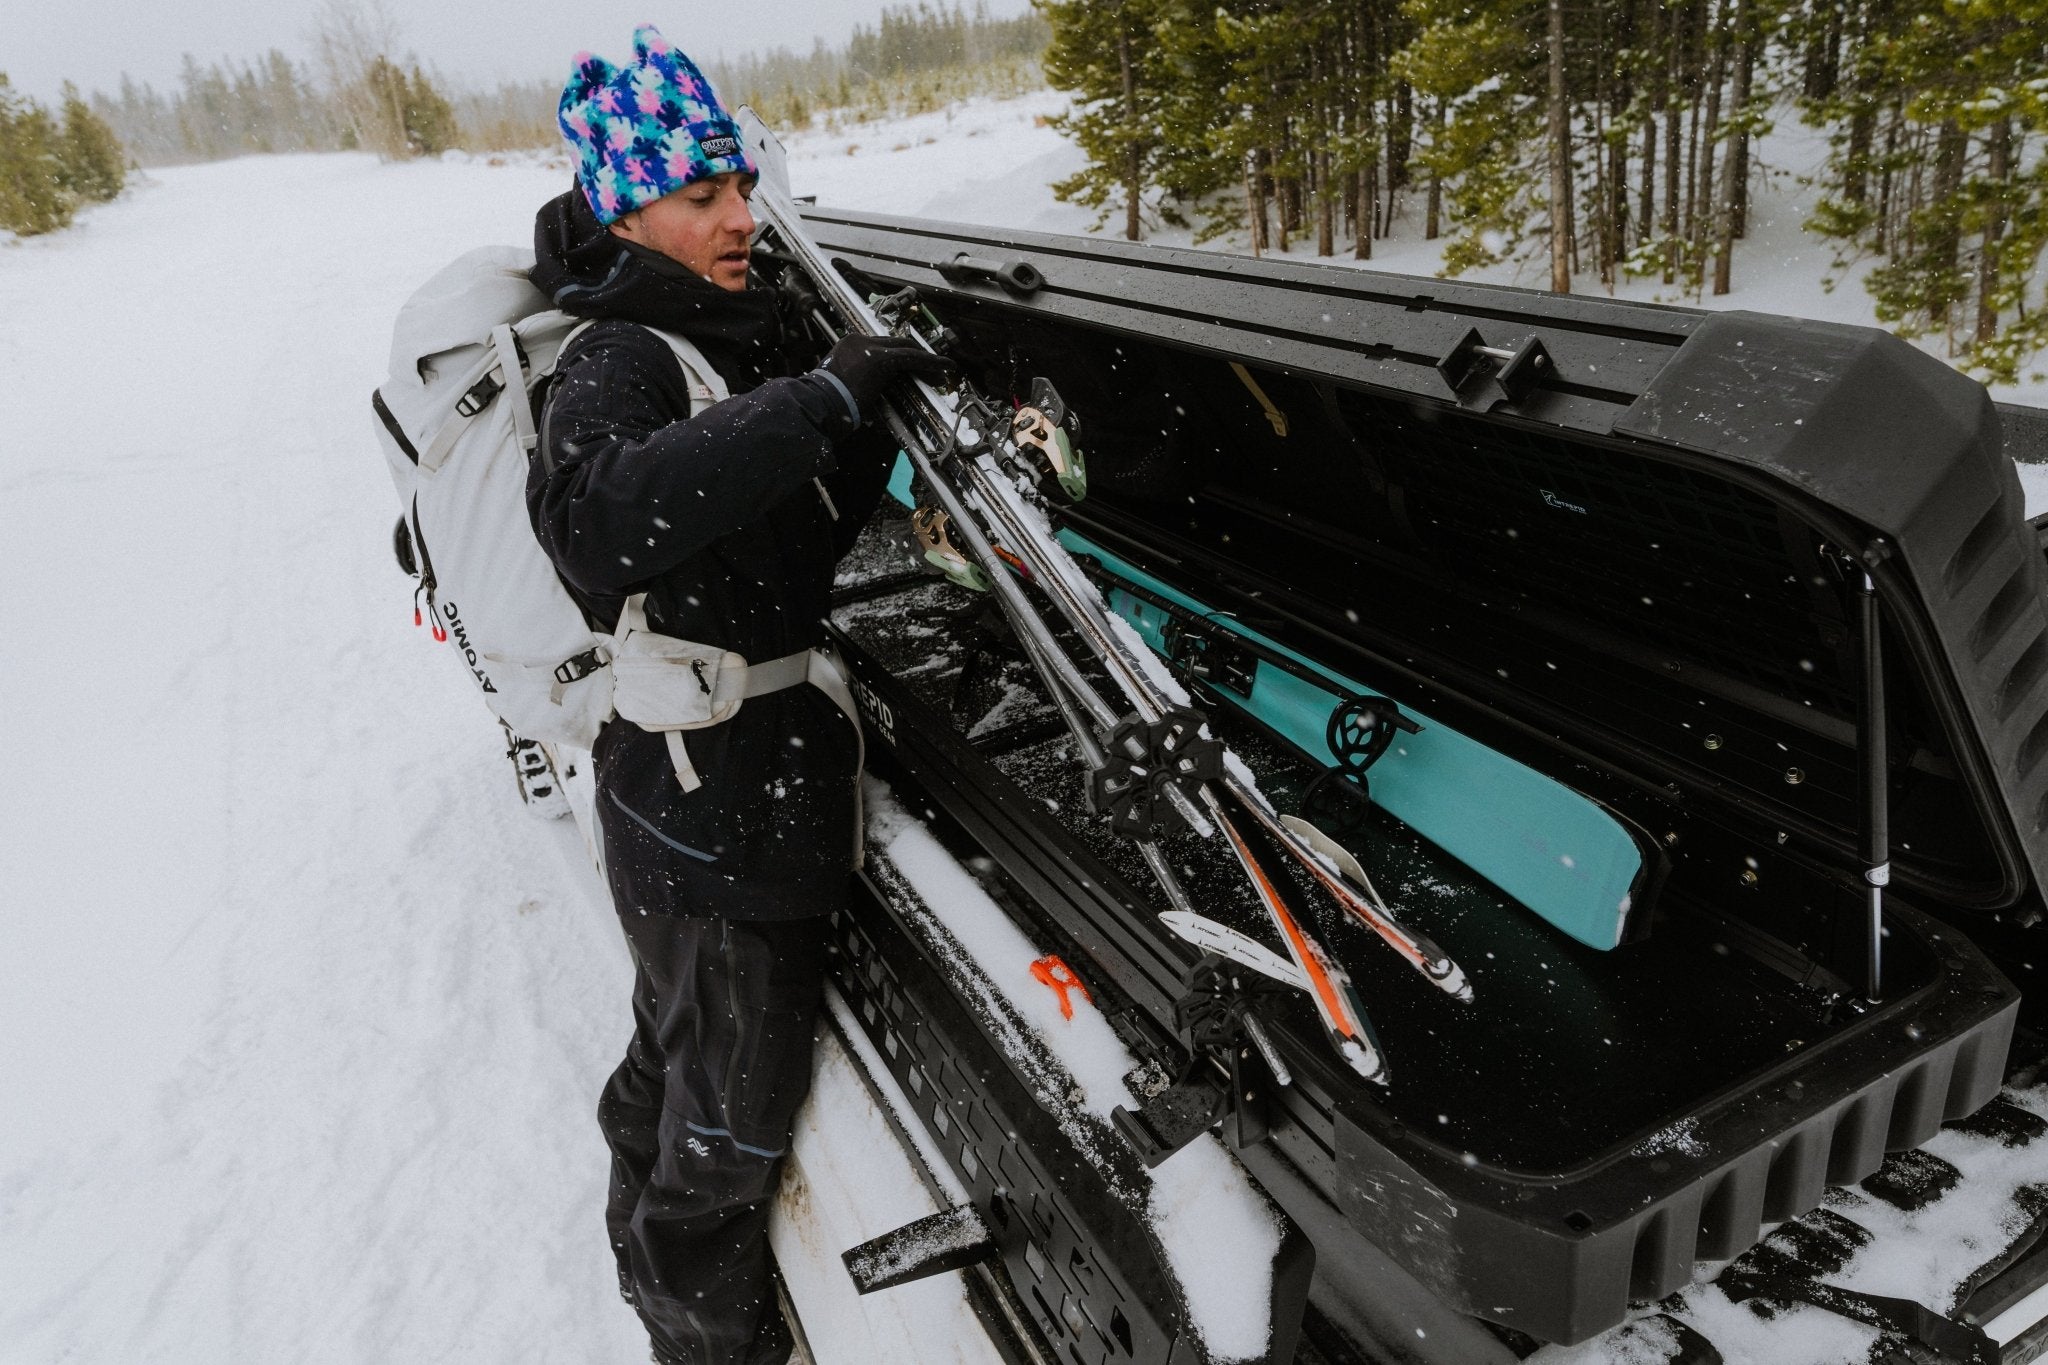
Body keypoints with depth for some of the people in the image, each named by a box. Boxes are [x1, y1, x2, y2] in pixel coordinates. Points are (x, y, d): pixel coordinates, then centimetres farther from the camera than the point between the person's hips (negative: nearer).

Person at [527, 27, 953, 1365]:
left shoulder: (752, 333, 8)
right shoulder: (615, 364, -18)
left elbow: (809, 532, 16)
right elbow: (597, 524, -41)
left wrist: (887, 425, 1)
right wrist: (819, 398, -39)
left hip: (778, 777, 9)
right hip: (710, 813, -9)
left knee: (682, 1048, 30)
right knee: (734, 1111, 10)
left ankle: (650, 1235, 55)